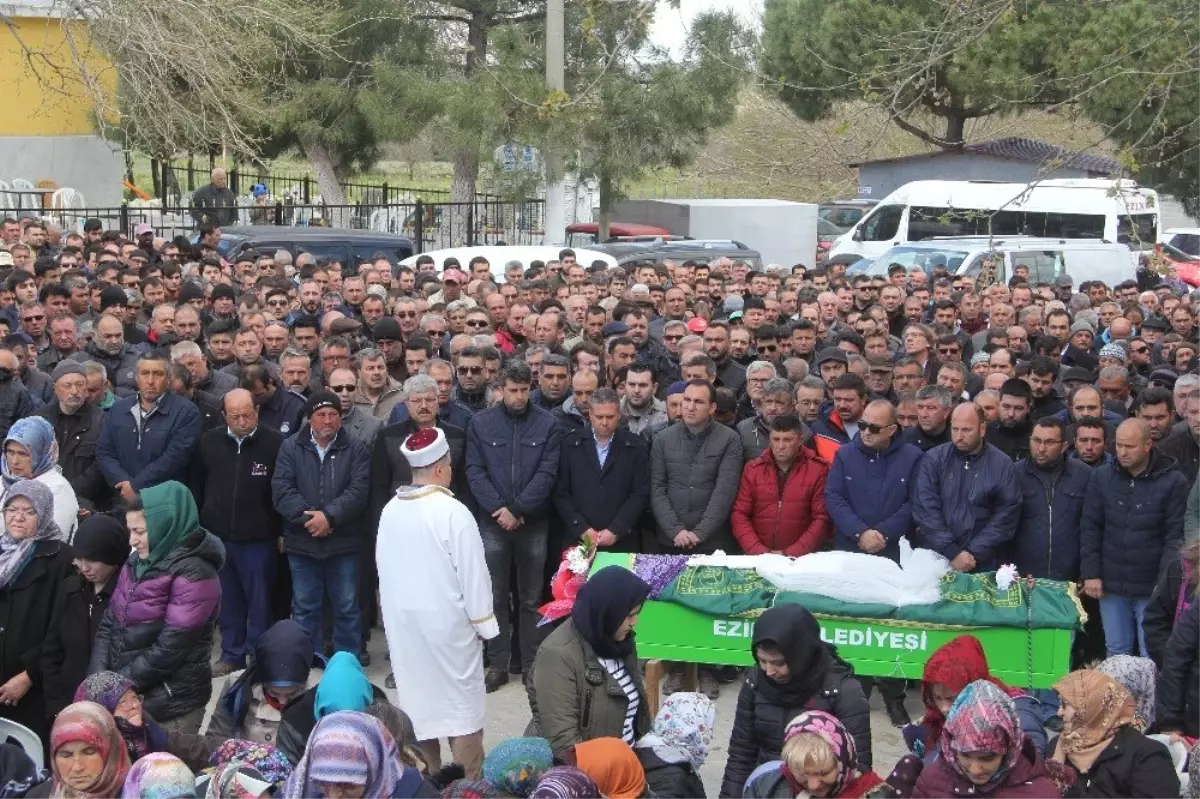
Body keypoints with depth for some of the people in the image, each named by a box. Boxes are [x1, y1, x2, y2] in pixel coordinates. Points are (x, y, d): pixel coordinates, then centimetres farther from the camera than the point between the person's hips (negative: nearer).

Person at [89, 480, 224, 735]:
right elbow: (109, 624, 8)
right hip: (126, 698, 7)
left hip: (171, 707, -7)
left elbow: (169, 649, -19)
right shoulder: (137, 562, 8)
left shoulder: (193, 574, -15)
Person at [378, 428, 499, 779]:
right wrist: (484, 623, -4)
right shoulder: (453, 513, -19)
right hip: (447, 622, -6)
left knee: (417, 701, 14)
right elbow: (473, 574, -15)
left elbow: (383, 566, 8)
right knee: (462, 706, 4)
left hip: (403, 621, 6)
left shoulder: (390, 511, -1)